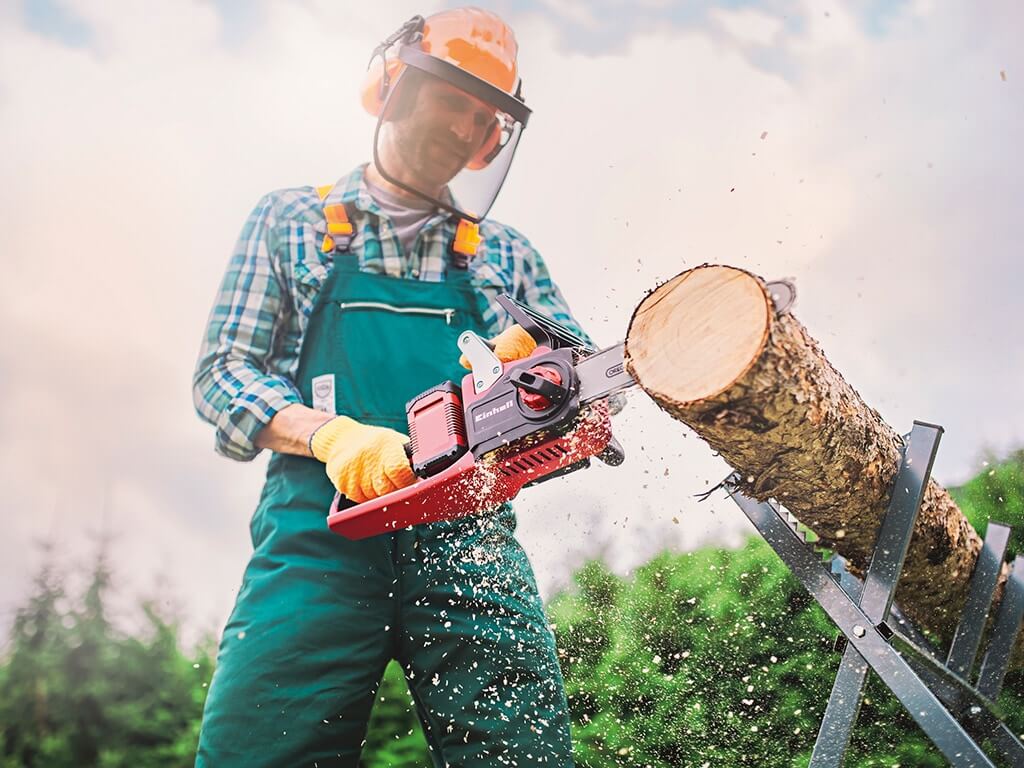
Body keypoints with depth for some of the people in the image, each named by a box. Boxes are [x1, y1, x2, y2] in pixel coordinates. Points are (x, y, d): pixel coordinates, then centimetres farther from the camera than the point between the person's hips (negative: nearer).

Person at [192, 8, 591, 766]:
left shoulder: (505, 254, 22)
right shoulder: (293, 221, 17)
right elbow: (222, 373, 7)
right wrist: (332, 434, -13)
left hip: (469, 538, 2)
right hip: (322, 526, -1)